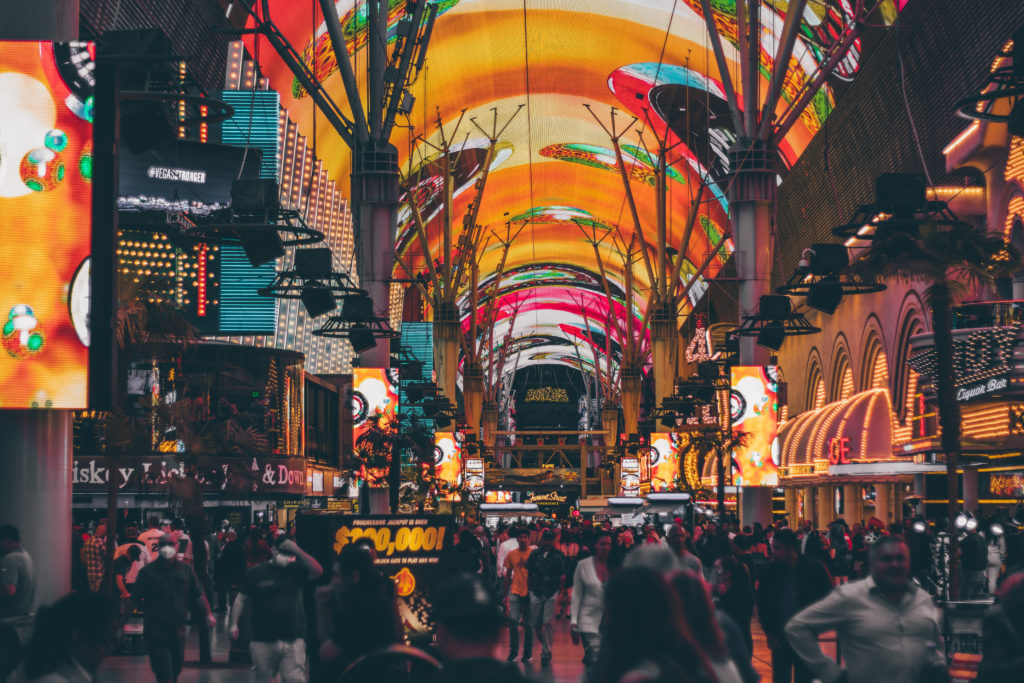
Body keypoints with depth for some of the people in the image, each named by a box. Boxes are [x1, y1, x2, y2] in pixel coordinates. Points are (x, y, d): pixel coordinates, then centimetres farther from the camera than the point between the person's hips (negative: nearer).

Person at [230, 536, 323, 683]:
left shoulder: (296, 570, 6)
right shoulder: (256, 573, 4)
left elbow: (317, 571, -11)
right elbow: (241, 600, 8)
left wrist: (297, 551, -16)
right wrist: (234, 624, -2)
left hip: (293, 640, 0)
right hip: (263, 641, 0)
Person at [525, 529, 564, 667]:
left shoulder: (558, 555, 3)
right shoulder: (535, 554, 8)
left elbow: (563, 576, 5)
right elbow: (529, 574, 14)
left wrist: (559, 591, -1)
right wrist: (530, 590, 11)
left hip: (552, 593, -3)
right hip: (536, 593, 3)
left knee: (548, 622, -7)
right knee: (536, 623, 5)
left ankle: (546, 652, 1)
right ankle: (545, 647, 27)